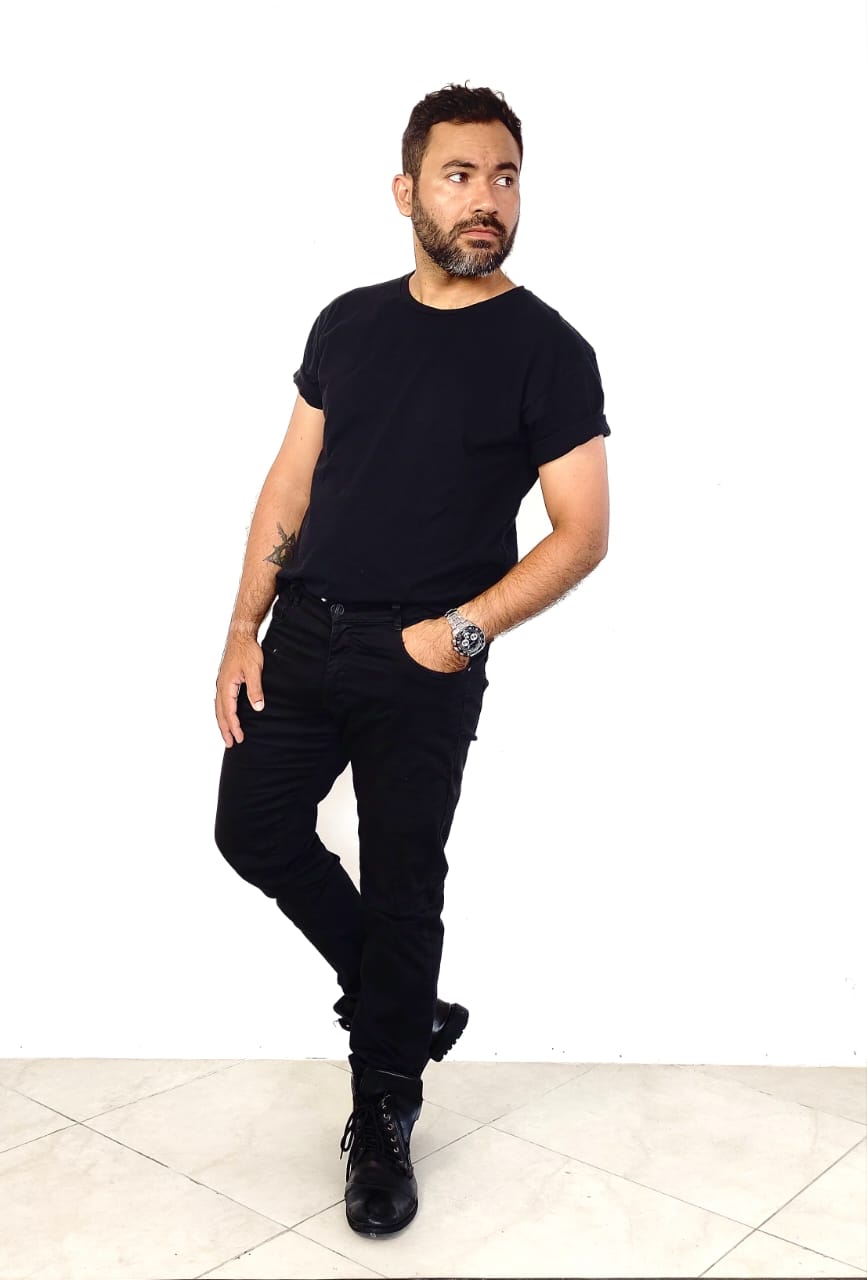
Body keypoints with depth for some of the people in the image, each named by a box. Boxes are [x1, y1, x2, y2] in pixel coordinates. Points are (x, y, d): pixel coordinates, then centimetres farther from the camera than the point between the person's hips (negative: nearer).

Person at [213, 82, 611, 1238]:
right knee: (255, 831, 8)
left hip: (425, 665, -5)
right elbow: (290, 486, 10)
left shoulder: (547, 350, -6)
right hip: (303, 632, 5)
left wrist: (465, 629, -21)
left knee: (402, 885, 4)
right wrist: (243, 633, 3)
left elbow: (583, 532, -9)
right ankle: (408, 1008, 32)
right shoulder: (349, 323, 8)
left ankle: (383, 1116, 27)